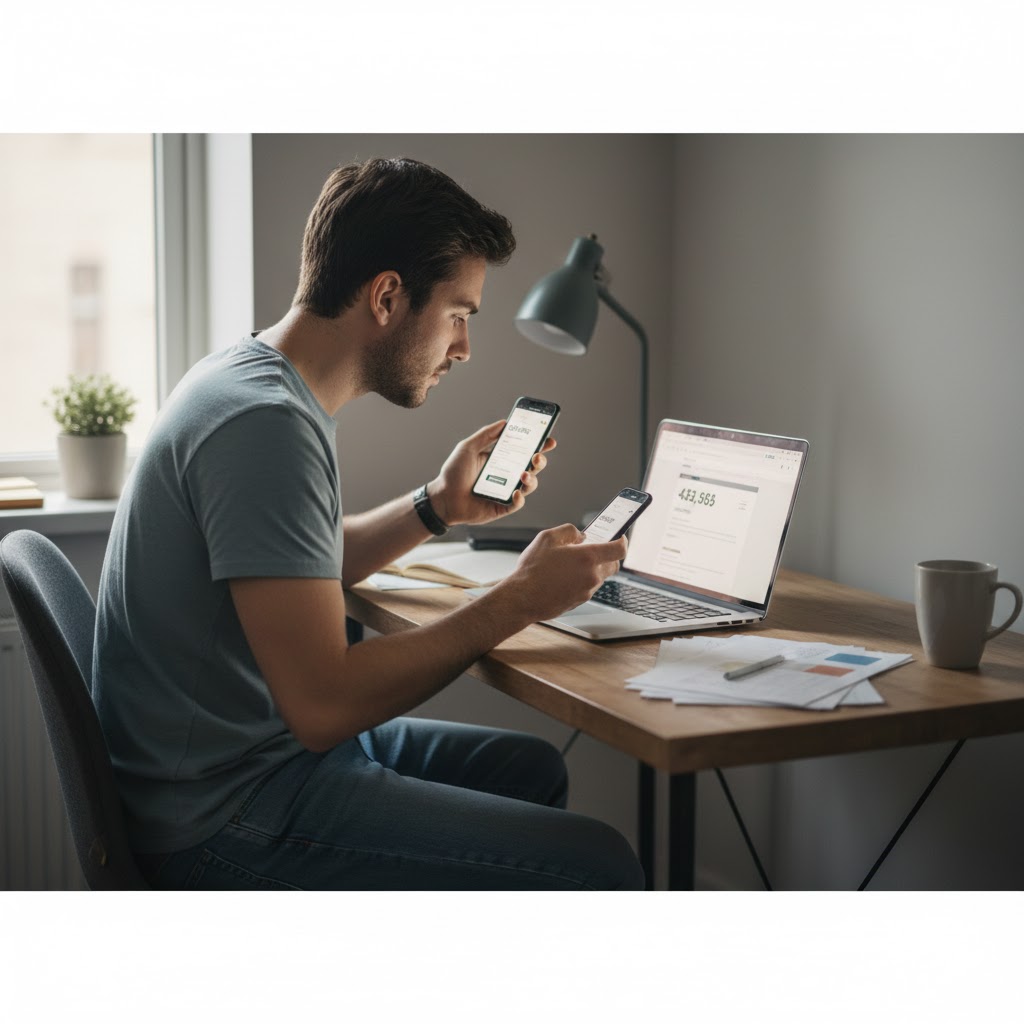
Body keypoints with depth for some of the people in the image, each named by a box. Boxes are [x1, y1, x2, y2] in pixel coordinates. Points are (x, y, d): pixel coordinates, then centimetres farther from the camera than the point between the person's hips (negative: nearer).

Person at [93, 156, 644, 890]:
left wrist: (437, 508, 10)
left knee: (532, 768, 23)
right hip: (224, 814, -10)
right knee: (598, 863, -16)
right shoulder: (264, 424, -24)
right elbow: (324, 704, -28)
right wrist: (519, 600, -19)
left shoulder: (254, 375, 8)